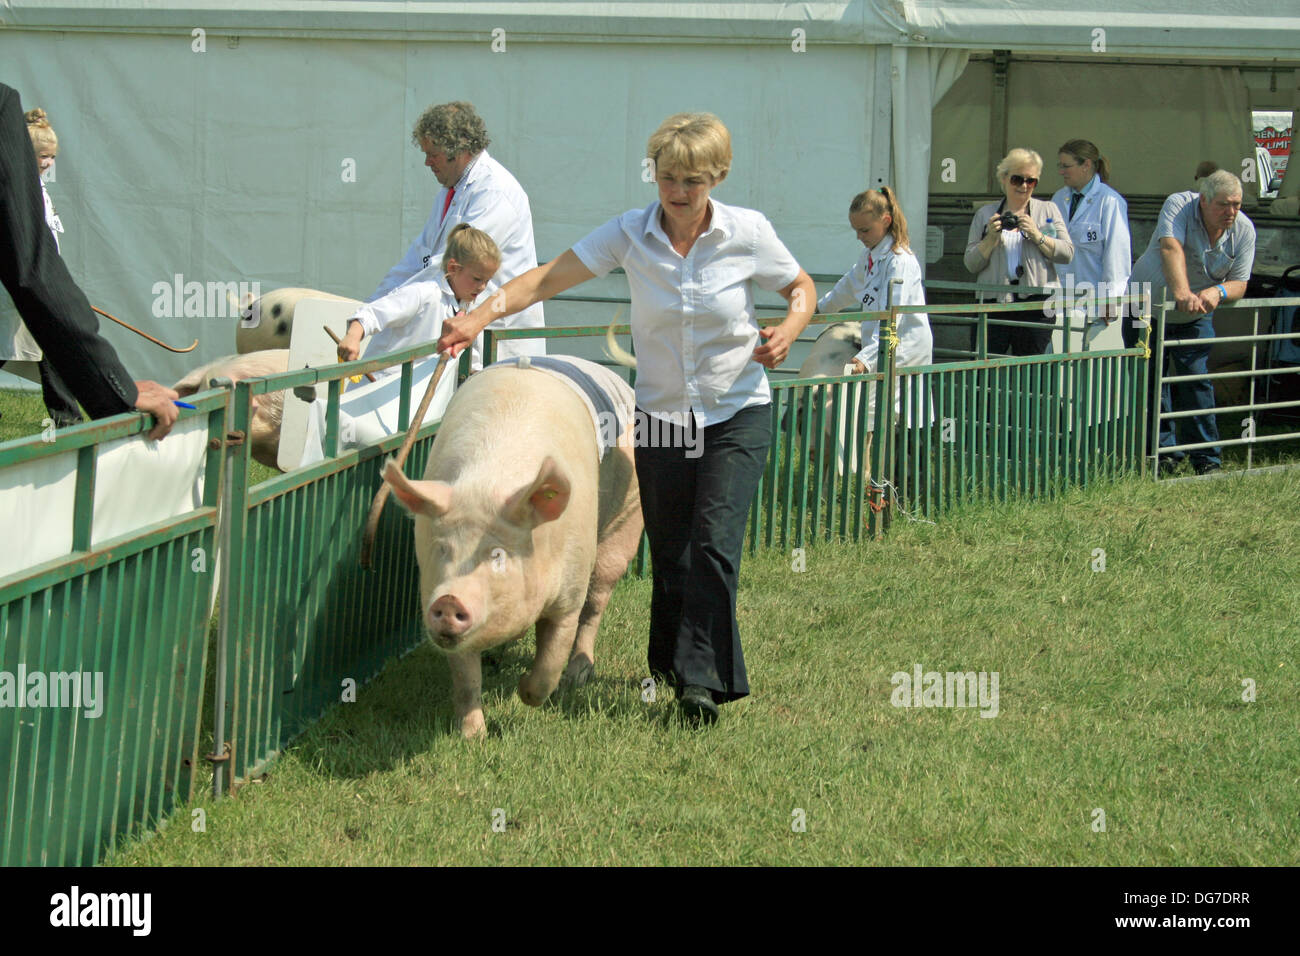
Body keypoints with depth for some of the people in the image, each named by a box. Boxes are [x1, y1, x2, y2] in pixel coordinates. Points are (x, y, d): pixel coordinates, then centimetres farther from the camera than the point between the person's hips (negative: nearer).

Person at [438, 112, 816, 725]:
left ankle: (702, 679, -14)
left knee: (713, 542, -15)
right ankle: (672, 662, 24)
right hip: (660, 414, 2)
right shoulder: (630, 233, -8)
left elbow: (802, 289, 6)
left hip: (737, 414, -2)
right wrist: (478, 317, -29)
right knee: (669, 551, 6)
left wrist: (788, 331, -17)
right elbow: (548, 278, -14)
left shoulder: (747, 233, -10)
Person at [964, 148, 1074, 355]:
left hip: (1036, 303, -1)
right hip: (994, 303, 1)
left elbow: (1067, 254, 1)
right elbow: (971, 264, 8)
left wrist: (1037, 236, -11)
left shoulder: (1048, 211, 13)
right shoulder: (985, 215, 14)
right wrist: (991, 238, -7)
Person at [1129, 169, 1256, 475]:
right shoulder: (1178, 207, -24)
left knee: (1198, 384, -6)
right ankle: (1163, 453, 10)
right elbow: (1171, 248, -41)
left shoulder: (1243, 230, -12)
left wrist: (1218, 292, -36)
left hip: (1195, 319, 2)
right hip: (1148, 309, -2)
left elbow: (1239, 284, -12)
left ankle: (1207, 459, -1)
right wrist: (1182, 293, -56)